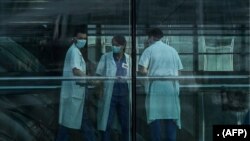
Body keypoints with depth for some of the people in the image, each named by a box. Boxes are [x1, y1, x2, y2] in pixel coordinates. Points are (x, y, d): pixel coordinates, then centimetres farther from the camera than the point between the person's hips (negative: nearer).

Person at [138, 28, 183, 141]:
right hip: (171, 86, 3)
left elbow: (142, 70, -8)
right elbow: (178, 69, 9)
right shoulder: (172, 50, 14)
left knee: (155, 117, 0)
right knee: (171, 117, 5)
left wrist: (150, 73, 11)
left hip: (155, 86, -3)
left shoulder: (149, 50, 2)